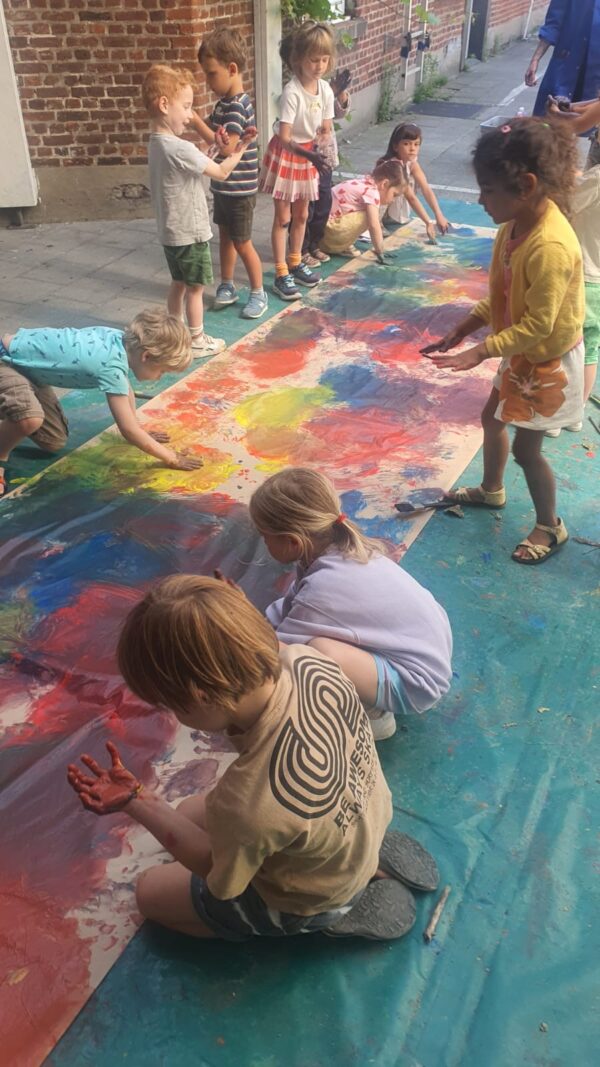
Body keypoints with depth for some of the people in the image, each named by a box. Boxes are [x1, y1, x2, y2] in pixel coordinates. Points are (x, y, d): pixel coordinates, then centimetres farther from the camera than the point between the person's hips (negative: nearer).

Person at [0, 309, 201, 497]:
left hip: (25, 363, 9)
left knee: (55, 443, 13)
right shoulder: (112, 366, -35)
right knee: (30, 419, -38)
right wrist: (171, 458, -21)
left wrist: (140, 435, 15)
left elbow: (126, 390, 11)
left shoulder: (122, 340, -9)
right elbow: (128, 430, -29)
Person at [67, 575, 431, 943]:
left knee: (151, 891, 15)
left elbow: (218, 873, -20)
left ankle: (333, 916, 11)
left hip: (310, 900, -6)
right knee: (189, 813, 25)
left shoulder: (249, 804, -44)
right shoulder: (306, 660, -29)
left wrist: (136, 802, -18)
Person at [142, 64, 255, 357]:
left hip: (171, 232, 9)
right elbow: (222, 172, -16)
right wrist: (239, 149, -2)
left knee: (178, 284, 19)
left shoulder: (157, 143, 5)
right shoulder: (180, 149, -24)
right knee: (195, 289, 4)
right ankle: (197, 341, 16)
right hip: (190, 233, -9)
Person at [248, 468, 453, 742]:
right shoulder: (338, 548, -6)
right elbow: (287, 609, 8)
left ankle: (372, 716, -3)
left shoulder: (323, 589, -29)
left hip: (415, 682, -9)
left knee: (317, 651, -32)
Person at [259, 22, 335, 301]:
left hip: (307, 154, 6)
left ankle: (295, 262, 32)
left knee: (301, 215, 16)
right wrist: (310, 155, -41)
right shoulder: (292, 92, -25)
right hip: (286, 154, -6)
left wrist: (322, 151, -20)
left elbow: (326, 129, 1)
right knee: (283, 218, 0)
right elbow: (285, 137, -28)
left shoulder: (326, 90, -6)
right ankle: (281, 274, 6)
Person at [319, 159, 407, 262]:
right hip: (328, 226, -10)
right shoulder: (372, 192, -16)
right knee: (367, 217, -20)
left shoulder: (365, 185, 15)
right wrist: (380, 252, -15)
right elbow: (374, 225, -23)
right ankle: (337, 247, -4)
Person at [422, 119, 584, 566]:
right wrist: (465, 327, 0)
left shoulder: (550, 247, -34)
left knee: (526, 448, 2)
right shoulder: (517, 223, -7)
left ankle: (550, 527, 24)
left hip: (549, 361, -9)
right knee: (492, 417, 23)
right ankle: (491, 490, 49)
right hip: (522, 353, 9)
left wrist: (480, 352, -31)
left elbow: (538, 324, -31)